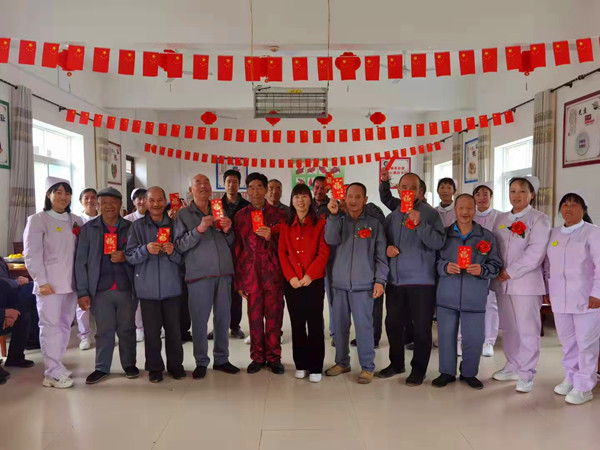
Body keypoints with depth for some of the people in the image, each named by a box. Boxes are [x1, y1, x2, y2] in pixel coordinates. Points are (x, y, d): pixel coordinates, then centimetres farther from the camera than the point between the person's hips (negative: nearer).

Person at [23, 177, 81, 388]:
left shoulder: (76, 221, 12)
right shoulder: (37, 220, -1)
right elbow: (31, 254, -7)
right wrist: (42, 282, -14)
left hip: (70, 283, 5)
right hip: (49, 283, -5)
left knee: (65, 325, 8)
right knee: (51, 325, -4)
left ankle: (54, 368, 19)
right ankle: (55, 372, 2)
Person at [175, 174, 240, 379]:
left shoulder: (220, 212, 15)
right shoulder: (184, 214, 4)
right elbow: (179, 245, -7)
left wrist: (227, 231, -4)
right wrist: (199, 230, -18)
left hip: (224, 273, 4)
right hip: (199, 274, -3)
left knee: (223, 317, 9)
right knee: (199, 318, 0)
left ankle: (221, 359, 22)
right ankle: (201, 362, 15)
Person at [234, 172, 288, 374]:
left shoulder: (278, 214, 4)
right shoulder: (240, 216, 6)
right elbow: (237, 249, 6)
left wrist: (270, 237, -16)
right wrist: (239, 280, 4)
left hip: (274, 273, -1)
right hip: (250, 273, 1)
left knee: (274, 316, 3)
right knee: (254, 317, 7)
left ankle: (273, 357, 18)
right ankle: (257, 357, 22)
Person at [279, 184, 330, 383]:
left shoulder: (320, 224, 1)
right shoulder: (286, 226, 10)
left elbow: (324, 252, -7)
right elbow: (282, 253, 4)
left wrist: (309, 275, -15)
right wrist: (291, 277, -9)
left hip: (314, 281, -3)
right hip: (292, 282, 3)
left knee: (315, 324, 0)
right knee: (297, 324, 9)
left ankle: (315, 367, 8)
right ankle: (301, 365, 19)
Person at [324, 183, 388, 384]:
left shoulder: (373, 224, 6)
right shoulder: (339, 221, 10)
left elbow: (381, 256, 3)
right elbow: (331, 240, -9)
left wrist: (380, 280, -4)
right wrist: (333, 215, -16)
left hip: (363, 284, -2)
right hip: (339, 283, 3)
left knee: (363, 326, -3)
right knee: (339, 325, 9)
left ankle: (367, 367, 9)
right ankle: (342, 362, 24)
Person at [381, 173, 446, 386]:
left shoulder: (429, 213, -5)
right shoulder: (392, 216, 12)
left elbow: (439, 242, -17)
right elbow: (385, 240, 21)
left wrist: (420, 224, -28)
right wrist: (387, 247, -1)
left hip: (421, 280, -5)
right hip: (395, 279, 5)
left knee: (421, 328, 2)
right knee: (393, 323, 14)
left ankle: (419, 369, 18)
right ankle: (396, 363, 32)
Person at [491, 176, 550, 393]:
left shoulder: (539, 219, -3)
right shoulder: (501, 219, 15)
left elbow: (535, 252, -13)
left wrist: (510, 272, -15)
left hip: (526, 282, -5)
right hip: (502, 283, 5)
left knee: (527, 329, 0)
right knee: (508, 327, 13)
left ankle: (526, 373, 10)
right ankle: (512, 366, 26)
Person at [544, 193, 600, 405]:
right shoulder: (554, 234, 11)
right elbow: (548, 265, 15)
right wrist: (548, 290, 12)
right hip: (559, 299, 5)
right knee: (567, 341, 14)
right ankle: (570, 378, 28)